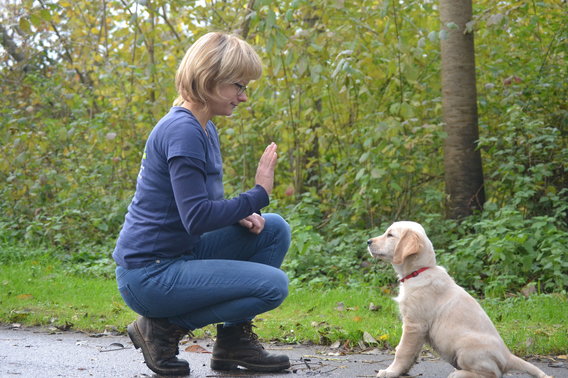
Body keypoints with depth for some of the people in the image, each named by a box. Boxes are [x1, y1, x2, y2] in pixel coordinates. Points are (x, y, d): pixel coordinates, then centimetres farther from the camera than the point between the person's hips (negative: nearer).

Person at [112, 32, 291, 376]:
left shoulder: (206, 129, 11)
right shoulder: (183, 131, -20)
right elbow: (196, 217, -25)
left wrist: (242, 215, 0)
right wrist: (257, 196, -18)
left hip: (180, 254, 10)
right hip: (149, 274, -10)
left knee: (275, 229, 7)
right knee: (273, 285, -15)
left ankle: (235, 338, 11)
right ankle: (164, 327, -4)